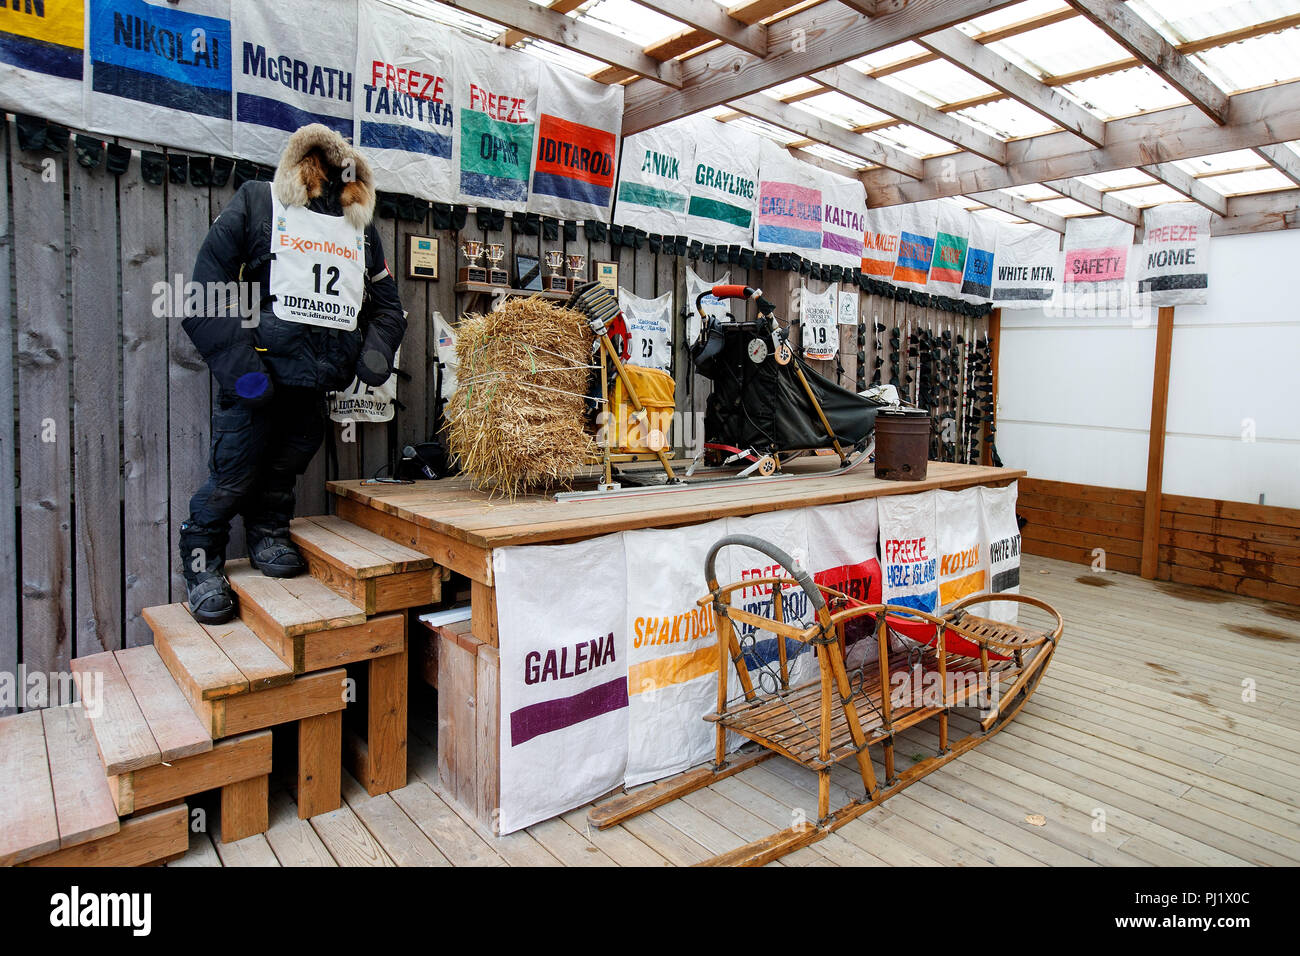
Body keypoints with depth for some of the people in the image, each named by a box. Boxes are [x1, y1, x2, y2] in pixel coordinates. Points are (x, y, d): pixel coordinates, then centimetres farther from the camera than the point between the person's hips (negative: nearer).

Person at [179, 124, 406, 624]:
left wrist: (376, 348, -1)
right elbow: (208, 297, -3)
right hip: (257, 375, -4)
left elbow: (387, 304, 21)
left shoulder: (361, 227, 17)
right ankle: (201, 559, 19)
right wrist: (239, 364, -14)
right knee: (234, 470, 0)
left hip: (317, 379, 4)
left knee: (288, 462, 15)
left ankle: (268, 532, 37)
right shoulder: (256, 203, 4)